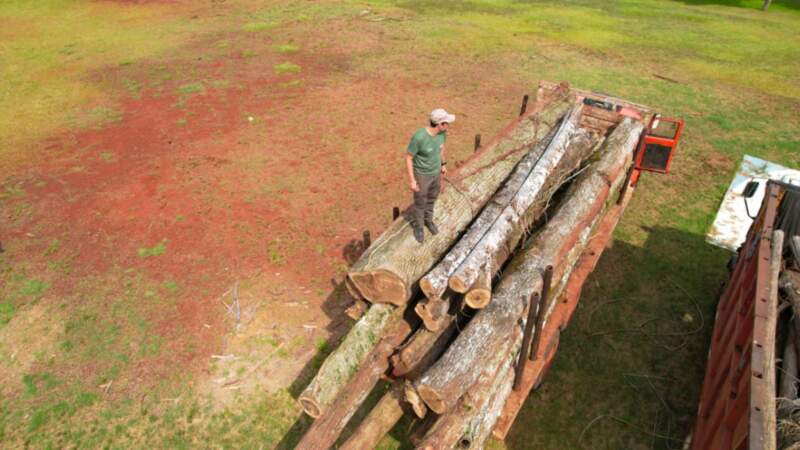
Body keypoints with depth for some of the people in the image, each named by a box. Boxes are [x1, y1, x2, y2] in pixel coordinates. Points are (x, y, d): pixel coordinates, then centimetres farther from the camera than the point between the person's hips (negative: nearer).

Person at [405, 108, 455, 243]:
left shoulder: (442, 132, -17)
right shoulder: (418, 137, -36)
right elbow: (408, 157, -23)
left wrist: (443, 164, 17)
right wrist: (412, 180, -19)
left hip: (435, 171, 5)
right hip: (422, 174, -5)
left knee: (431, 198, 26)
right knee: (420, 203, 15)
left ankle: (428, 219, 53)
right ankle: (418, 226, 42)